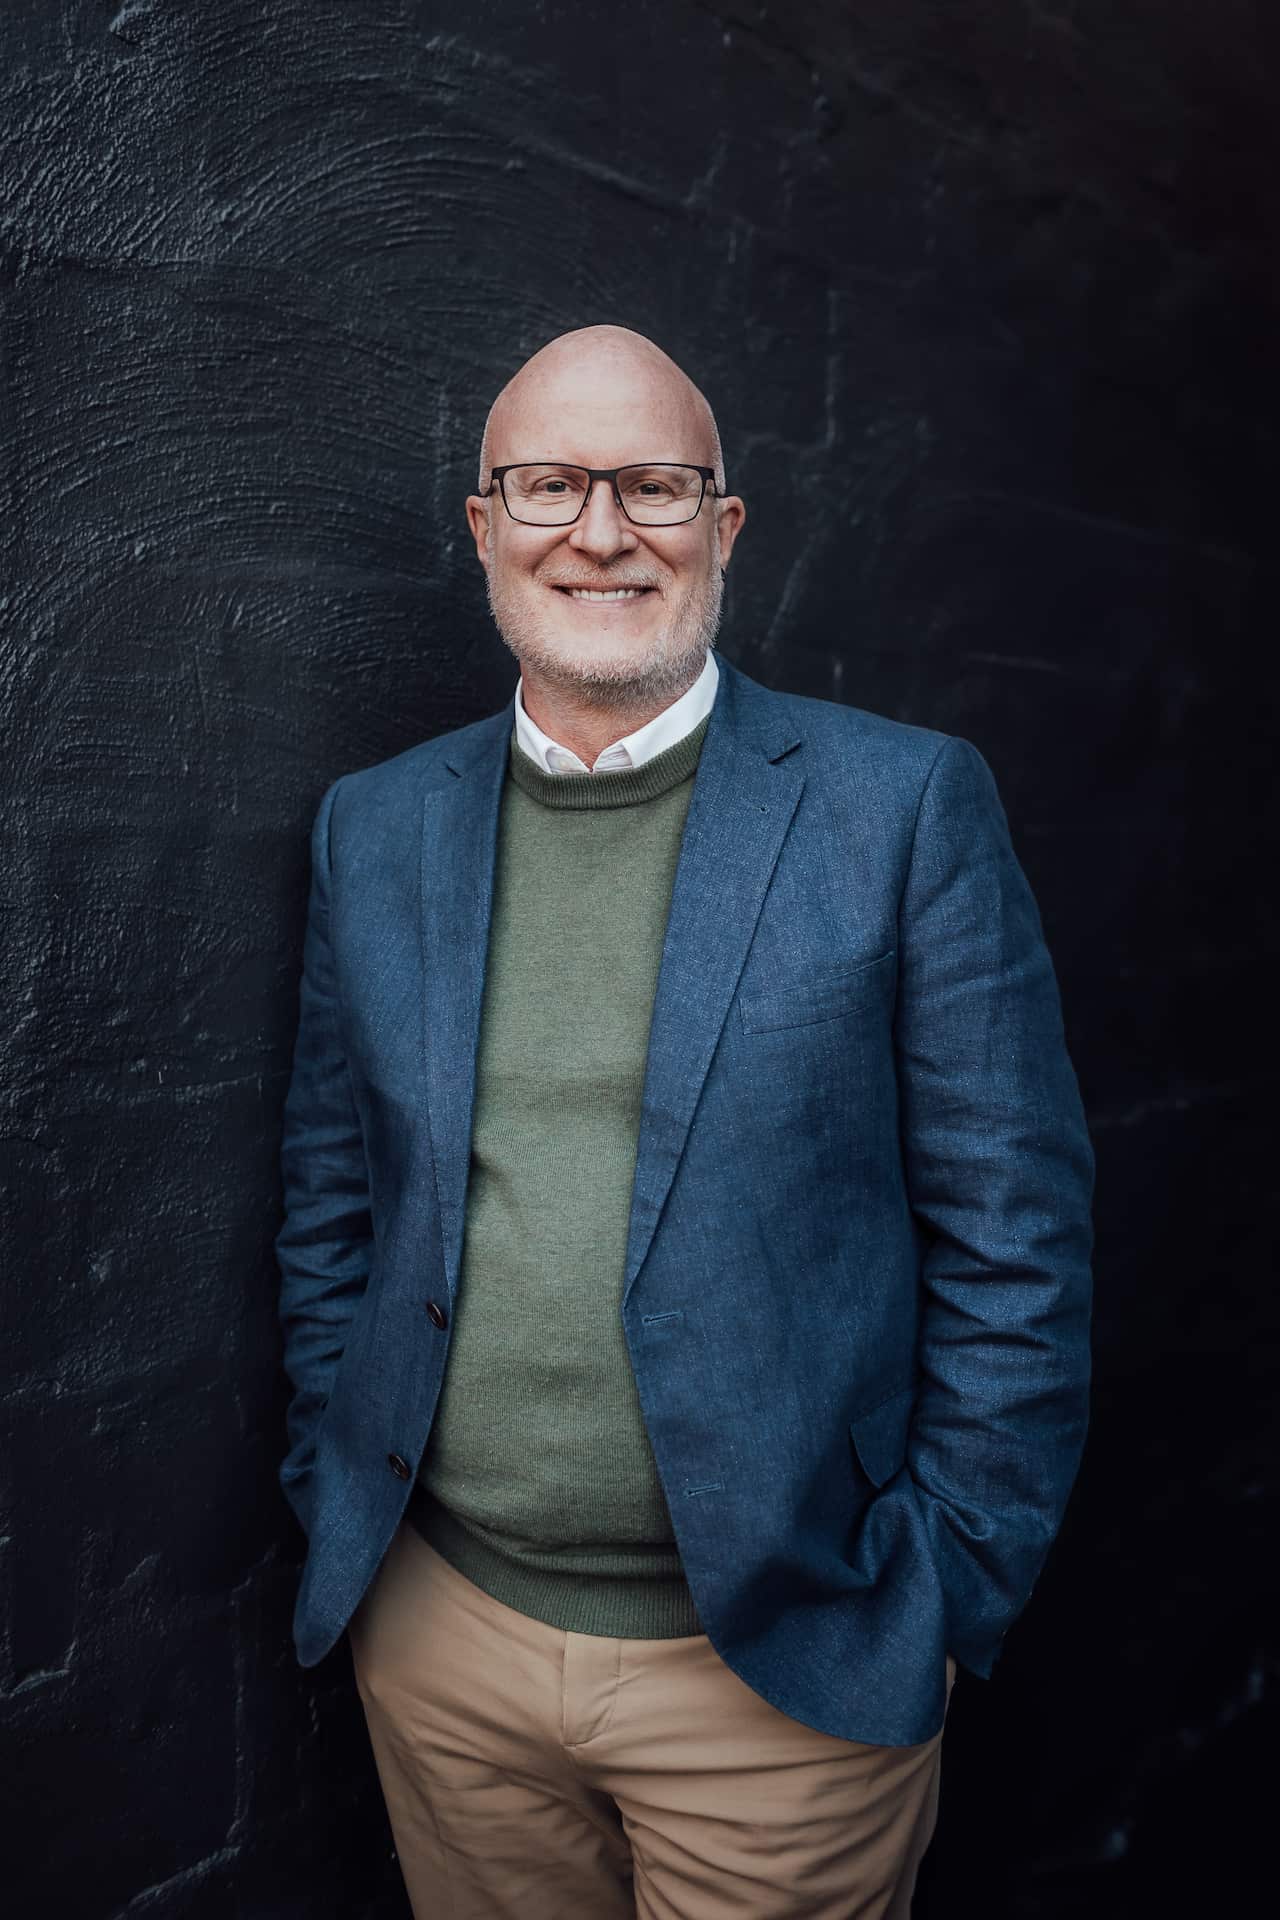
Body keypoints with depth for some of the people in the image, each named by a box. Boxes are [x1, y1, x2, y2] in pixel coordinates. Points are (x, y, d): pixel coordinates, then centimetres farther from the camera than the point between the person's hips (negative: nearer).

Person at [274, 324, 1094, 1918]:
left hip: (783, 1668, -2)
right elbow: (330, 1204, 9)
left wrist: (942, 1609, -7)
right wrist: (339, 1511, 5)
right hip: (440, 1639, 3)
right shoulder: (375, 829, 2)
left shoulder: (906, 806, -9)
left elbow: (1015, 1239, -7)